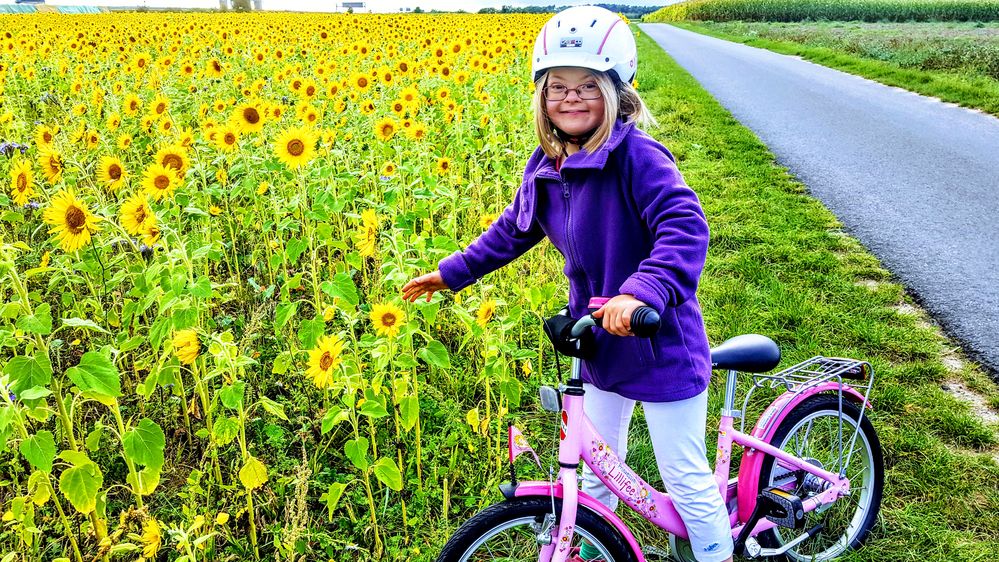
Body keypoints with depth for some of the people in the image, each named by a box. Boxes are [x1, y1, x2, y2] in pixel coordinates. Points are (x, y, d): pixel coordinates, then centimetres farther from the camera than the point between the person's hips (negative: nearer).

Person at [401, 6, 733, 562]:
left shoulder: (637, 156, -23)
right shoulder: (547, 170, 0)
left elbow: (687, 227, -35)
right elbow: (513, 229, 15)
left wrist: (642, 291, -50)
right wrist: (452, 271, 16)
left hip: (661, 347, -7)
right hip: (602, 344, 7)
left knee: (686, 477, 7)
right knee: (597, 468, 24)